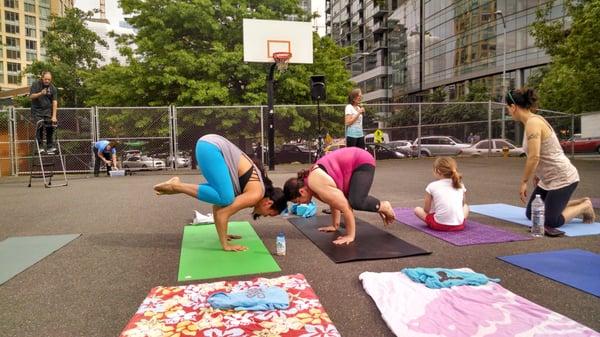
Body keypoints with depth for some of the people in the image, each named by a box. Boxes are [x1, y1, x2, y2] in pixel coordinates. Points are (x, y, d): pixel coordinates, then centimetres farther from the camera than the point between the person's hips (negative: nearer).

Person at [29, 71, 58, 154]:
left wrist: (54, 116, -15)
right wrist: (40, 94, -28)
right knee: (40, 128, -10)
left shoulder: (53, 88, -3)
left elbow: (55, 102, -8)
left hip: (48, 110, 1)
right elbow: (31, 96, -8)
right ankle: (40, 147, -2)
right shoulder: (35, 85, -4)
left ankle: (50, 147, 2)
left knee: (50, 127, -6)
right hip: (37, 110, -1)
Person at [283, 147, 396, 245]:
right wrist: (335, 225, 17)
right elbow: (334, 202, 12)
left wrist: (350, 235, -21)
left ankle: (383, 206, 1)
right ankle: (379, 208, 23)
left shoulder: (318, 186, -29)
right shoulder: (312, 182, 0)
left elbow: (345, 207, -28)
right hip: (353, 163, 10)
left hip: (362, 162, -9)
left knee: (355, 202, -24)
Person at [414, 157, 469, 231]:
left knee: (417, 210, 19)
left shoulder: (432, 186, -1)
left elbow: (426, 210, 4)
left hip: (440, 225, -1)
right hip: (459, 224, 2)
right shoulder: (460, 185, 8)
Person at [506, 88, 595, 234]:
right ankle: (579, 204, 23)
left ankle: (585, 206, 14)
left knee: (551, 222, -6)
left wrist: (523, 182, -18)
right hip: (548, 179, 9)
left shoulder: (533, 122, -21)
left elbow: (534, 158, -27)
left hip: (562, 178, -9)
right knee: (531, 214, 13)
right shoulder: (533, 120, 8)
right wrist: (536, 179, 21)